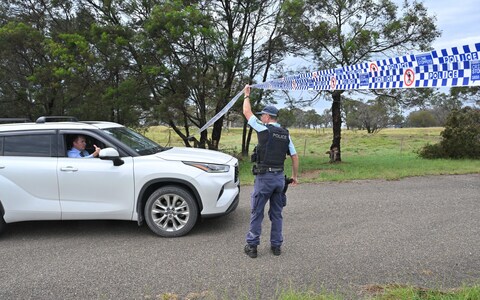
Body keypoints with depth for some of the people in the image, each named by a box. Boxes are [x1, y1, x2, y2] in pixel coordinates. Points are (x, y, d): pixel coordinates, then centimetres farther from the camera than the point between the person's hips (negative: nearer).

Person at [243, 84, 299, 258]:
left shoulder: (264, 129, -9)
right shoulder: (285, 134, 9)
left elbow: (247, 113, 0)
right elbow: (294, 156, 12)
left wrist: (246, 95, 14)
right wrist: (295, 175, 21)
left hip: (264, 177, -5)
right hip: (279, 177, 6)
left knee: (257, 213, 5)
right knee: (276, 213, 14)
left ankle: (252, 246, 11)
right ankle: (276, 245, 20)